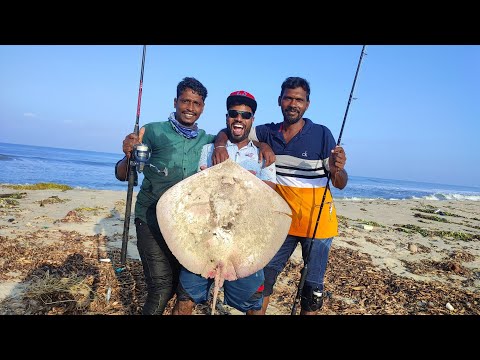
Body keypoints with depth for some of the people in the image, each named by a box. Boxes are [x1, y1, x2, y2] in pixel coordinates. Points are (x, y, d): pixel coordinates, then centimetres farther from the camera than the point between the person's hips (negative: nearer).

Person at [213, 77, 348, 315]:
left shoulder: (322, 134, -11)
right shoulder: (268, 132, -3)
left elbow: (340, 184, -9)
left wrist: (337, 170, -32)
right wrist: (220, 145, -22)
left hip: (317, 221, -2)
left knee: (313, 286, 12)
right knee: (263, 277, 9)